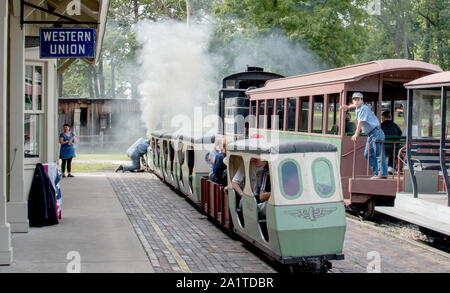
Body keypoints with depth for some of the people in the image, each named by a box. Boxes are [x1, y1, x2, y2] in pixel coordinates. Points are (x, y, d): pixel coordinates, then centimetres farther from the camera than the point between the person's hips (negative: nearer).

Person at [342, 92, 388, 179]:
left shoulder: (364, 108, -14)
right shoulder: (358, 107, 12)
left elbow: (360, 122, -20)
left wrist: (356, 134, -20)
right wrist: (347, 107, 50)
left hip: (376, 133, -10)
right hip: (370, 135, 10)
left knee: (379, 154, -11)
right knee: (368, 154, 9)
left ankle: (383, 174, -14)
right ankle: (377, 173, 11)